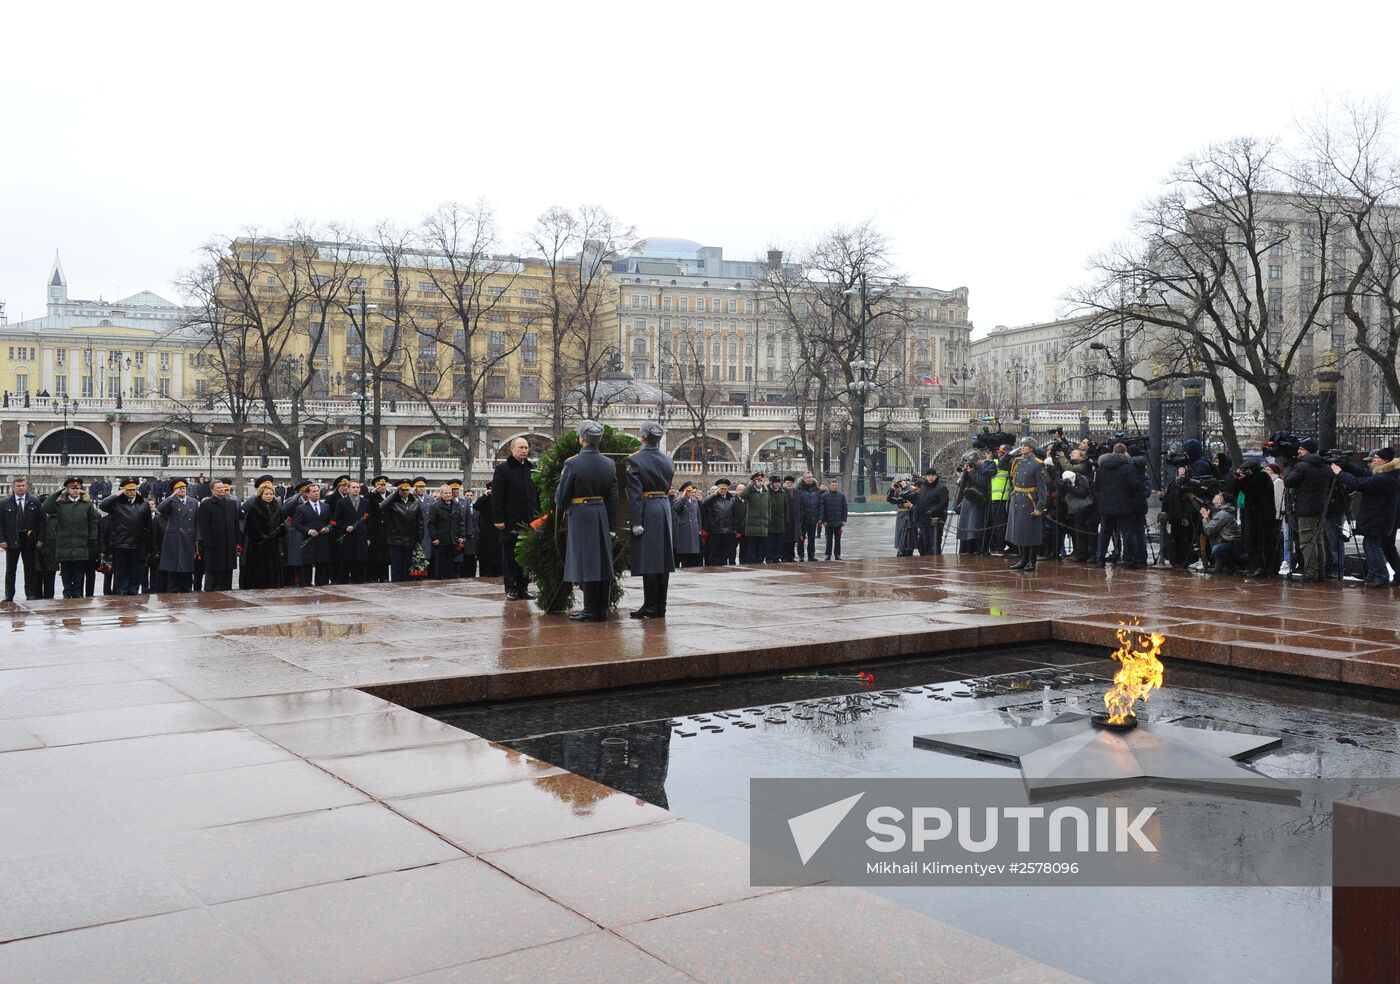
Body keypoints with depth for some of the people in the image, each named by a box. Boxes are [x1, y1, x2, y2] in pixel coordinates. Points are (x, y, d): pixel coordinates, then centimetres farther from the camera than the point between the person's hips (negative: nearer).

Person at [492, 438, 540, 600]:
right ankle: (511, 588, 6)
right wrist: (498, 519, -12)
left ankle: (523, 588, 14)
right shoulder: (502, 469, -2)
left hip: (529, 520, 5)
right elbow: (496, 496, -6)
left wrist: (538, 516, 10)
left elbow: (538, 494, 16)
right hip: (510, 522, -4)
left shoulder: (532, 469, 13)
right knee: (509, 556, 1)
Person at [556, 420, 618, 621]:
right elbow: (613, 497, 8)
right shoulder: (609, 464, 4)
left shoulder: (572, 463, -11)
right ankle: (601, 609, 13)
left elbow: (561, 495, -6)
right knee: (603, 561, 8)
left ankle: (590, 610, 1)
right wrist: (612, 525, 13)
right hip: (602, 514, 5)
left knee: (585, 561, -1)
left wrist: (559, 517, 12)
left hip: (580, 514, -5)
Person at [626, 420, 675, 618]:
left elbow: (635, 494, -16)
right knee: (663, 557, 10)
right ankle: (661, 606, 14)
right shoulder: (668, 460, 7)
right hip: (665, 507, 6)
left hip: (647, 509, -6)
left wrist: (636, 522, -16)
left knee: (647, 559, -2)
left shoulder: (635, 461, -12)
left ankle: (650, 606, 0)